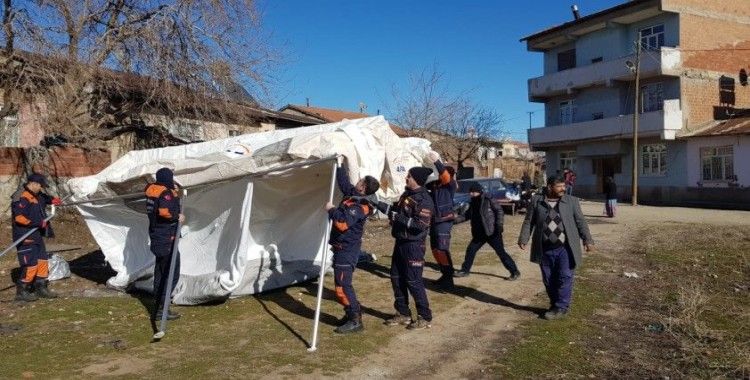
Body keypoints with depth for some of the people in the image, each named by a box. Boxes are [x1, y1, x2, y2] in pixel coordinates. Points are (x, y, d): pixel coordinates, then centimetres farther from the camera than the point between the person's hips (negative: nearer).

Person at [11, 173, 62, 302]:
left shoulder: (37, 195, 12)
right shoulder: (21, 198, -18)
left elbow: (44, 198, 37)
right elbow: (19, 217, -27)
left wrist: (53, 200, 18)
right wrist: (39, 222, -25)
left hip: (36, 236, 10)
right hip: (25, 238, -10)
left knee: (43, 261, 14)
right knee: (30, 265, -9)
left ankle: (41, 288, 26)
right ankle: (21, 292, 4)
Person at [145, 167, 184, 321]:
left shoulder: (152, 189, 8)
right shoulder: (166, 194, -18)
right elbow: (165, 211, -34)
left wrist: (175, 192, 13)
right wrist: (177, 217, -19)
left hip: (157, 236, 10)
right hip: (166, 239, -10)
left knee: (160, 271, 19)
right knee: (171, 273, -4)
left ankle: (158, 304, 28)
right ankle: (161, 309, -5)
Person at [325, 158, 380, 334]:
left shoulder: (359, 206, -22)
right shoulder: (351, 195, 6)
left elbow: (342, 223, -33)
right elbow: (344, 181, 23)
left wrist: (331, 210, -21)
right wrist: (340, 165, 22)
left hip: (347, 250, -10)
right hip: (342, 248, 10)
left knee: (342, 286, -8)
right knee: (342, 283, 17)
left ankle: (355, 321, -2)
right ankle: (353, 313, 27)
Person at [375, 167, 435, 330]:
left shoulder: (424, 200, -18)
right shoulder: (407, 194, 10)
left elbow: (421, 225, -26)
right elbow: (395, 210, 22)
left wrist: (399, 218, -24)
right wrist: (378, 204, 12)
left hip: (413, 246, -9)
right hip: (401, 243, 9)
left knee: (413, 281, -4)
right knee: (396, 278, 14)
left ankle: (425, 318, 9)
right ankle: (403, 314, 26)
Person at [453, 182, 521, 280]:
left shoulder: (487, 200, -13)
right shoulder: (473, 203, 8)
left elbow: (499, 210, -16)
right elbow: (467, 215, 17)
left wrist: (499, 224, -22)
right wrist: (455, 219, 5)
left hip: (492, 232, -7)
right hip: (480, 233, 7)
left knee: (501, 252, -4)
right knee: (471, 250, 9)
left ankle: (515, 272, 4)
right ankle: (465, 270, 24)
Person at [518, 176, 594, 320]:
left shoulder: (572, 201, 3)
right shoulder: (537, 201, 3)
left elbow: (581, 222, 3)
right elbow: (528, 222, 5)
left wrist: (587, 240, -6)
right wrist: (523, 239, -4)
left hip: (565, 249, -1)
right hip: (545, 250, 2)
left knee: (565, 278, -2)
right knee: (549, 280, 9)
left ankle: (561, 308, 8)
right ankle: (554, 305, 23)